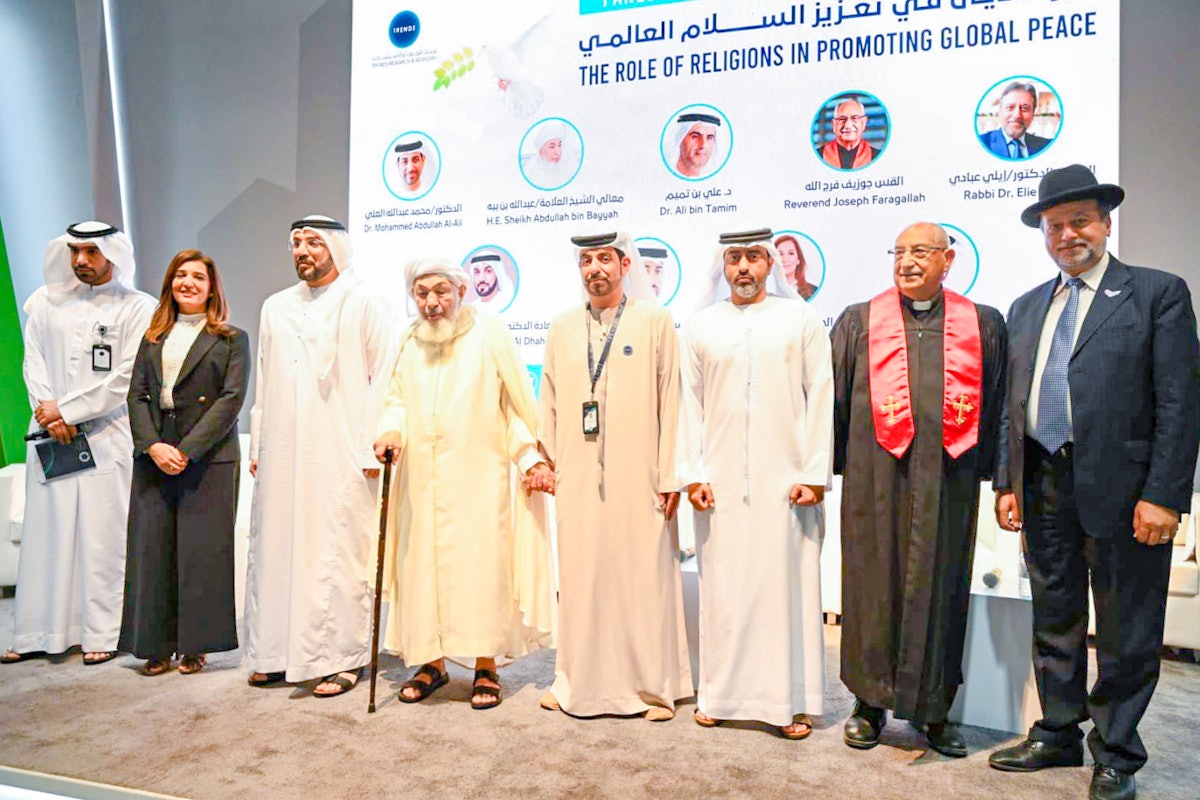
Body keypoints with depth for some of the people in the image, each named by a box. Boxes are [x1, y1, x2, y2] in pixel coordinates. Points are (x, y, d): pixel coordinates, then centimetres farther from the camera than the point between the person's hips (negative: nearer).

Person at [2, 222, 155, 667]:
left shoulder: (136, 307, -1)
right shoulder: (45, 303, 13)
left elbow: (127, 378, -8)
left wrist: (66, 409, -9)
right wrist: (49, 416, -6)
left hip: (107, 437, -4)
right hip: (50, 436, 4)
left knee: (102, 537, -1)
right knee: (45, 532, 8)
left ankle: (101, 634, 8)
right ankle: (37, 633, 19)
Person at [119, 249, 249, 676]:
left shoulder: (231, 339, 3)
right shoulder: (153, 338, 17)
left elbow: (231, 398, -7)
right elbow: (136, 394, 9)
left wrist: (187, 450, -14)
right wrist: (153, 445, -8)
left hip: (208, 459, -4)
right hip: (154, 456, 4)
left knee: (201, 549, -2)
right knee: (151, 548, 4)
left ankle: (195, 646, 9)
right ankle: (156, 646, 15)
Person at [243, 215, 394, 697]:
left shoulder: (364, 305, 1)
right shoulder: (276, 307, 17)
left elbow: (381, 380, -4)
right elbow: (263, 382, 19)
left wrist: (371, 449, -10)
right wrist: (257, 447, 14)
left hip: (340, 456, -5)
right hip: (282, 455, 6)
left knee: (337, 555, -2)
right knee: (276, 548, 8)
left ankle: (341, 658, 10)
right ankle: (279, 652, 21)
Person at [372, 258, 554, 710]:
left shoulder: (488, 332, -2)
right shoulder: (410, 341, 11)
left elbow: (519, 400, -3)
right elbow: (397, 398, 16)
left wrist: (533, 458, -9)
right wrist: (391, 430, -6)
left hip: (478, 475, -4)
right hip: (422, 481, 4)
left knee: (481, 565, -2)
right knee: (423, 565, 7)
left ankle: (486, 668, 11)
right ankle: (432, 662, 22)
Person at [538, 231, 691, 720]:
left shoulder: (655, 322, 3)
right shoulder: (562, 330, 12)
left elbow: (669, 403, -1)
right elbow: (549, 405, 14)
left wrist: (669, 476, -5)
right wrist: (547, 464, 8)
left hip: (637, 477, -3)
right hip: (576, 478, 3)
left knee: (644, 576, 3)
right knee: (580, 577, 8)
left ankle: (652, 684, 18)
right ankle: (580, 681, 23)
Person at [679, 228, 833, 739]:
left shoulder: (801, 320, 6)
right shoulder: (700, 328, 10)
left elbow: (820, 398, 2)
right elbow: (690, 404, 7)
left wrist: (814, 473, -4)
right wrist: (692, 473, 0)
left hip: (785, 480, -1)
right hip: (720, 482, 1)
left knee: (787, 585, 2)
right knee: (722, 586, 5)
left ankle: (789, 701, 16)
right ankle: (719, 695, 20)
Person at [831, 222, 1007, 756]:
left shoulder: (983, 325, 8)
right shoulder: (858, 321, 6)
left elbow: (995, 405, 10)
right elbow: (835, 397, 7)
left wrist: (993, 473, 6)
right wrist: (826, 467, 4)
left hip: (948, 479, 1)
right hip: (877, 478, 0)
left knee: (941, 586, 8)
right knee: (875, 581, 5)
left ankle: (935, 709, 25)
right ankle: (870, 702, 21)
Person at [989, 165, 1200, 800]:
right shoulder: (1027, 307, 14)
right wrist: (1007, 482, 6)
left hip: (1121, 491, -4)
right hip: (1044, 489, 5)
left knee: (1126, 636, 8)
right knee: (1054, 622, 16)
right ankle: (1058, 735, 33)